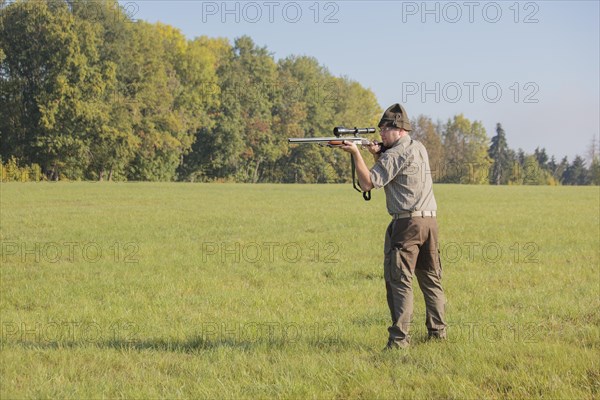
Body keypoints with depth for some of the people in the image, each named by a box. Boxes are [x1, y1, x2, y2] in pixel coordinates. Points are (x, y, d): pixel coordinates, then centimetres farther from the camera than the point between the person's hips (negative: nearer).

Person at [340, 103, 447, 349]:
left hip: (406, 223, -8)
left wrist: (356, 153, -8)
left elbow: (368, 183, -13)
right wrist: (377, 156, 12)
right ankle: (438, 331, 19)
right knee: (431, 279, 15)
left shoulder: (394, 155, -10)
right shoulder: (420, 149, 15)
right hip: (429, 220, 8)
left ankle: (399, 338, -10)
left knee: (400, 281, -7)